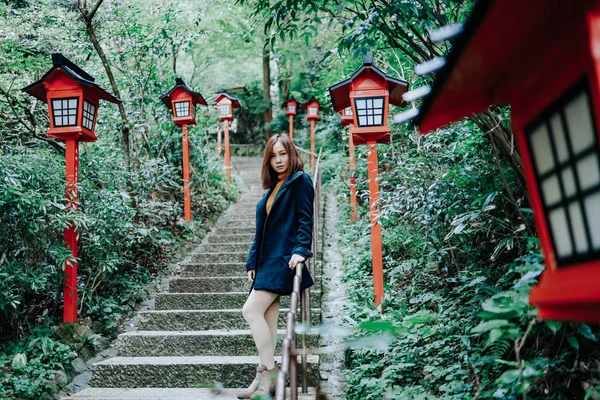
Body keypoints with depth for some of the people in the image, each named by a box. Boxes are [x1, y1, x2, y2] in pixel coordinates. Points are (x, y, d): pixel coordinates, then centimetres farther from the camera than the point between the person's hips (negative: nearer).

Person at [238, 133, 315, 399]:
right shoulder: (273, 188, 19)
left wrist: (301, 250, -26)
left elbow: (305, 220, -12)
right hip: (267, 261, 8)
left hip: (283, 259, -8)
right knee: (267, 319, 7)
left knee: (251, 310, -15)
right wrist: (252, 262, 14)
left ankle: (269, 375, -8)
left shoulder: (300, 181, -4)